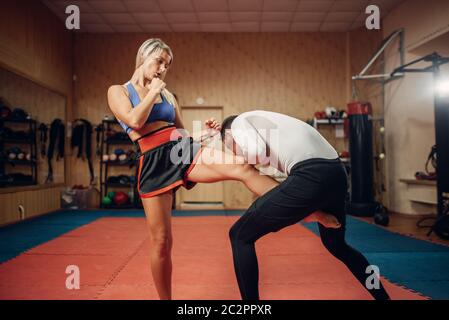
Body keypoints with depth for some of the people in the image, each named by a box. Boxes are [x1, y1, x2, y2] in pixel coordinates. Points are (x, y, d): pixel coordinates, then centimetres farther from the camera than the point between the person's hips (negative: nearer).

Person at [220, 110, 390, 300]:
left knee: (240, 235, 3)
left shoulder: (239, 123, 11)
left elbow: (260, 154, -6)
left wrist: (248, 161, 13)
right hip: (336, 172, 9)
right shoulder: (263, 121, 35)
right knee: (336, 244, 33)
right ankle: (382, 295, 46)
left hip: (311, 176, -9)